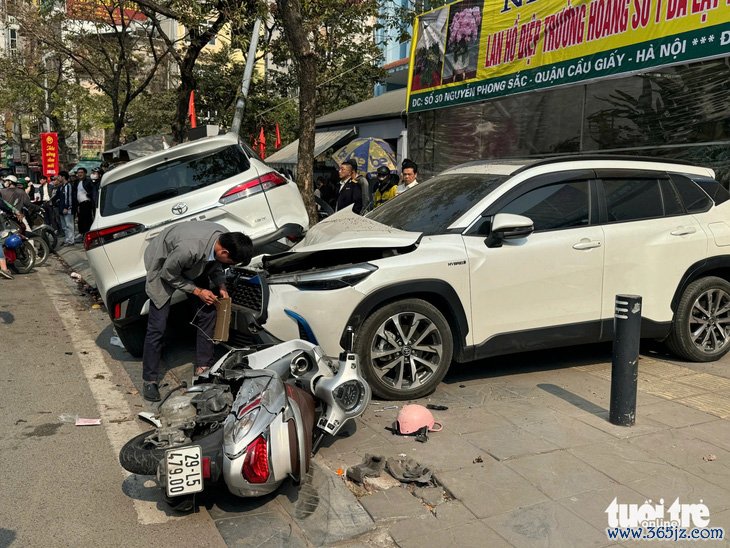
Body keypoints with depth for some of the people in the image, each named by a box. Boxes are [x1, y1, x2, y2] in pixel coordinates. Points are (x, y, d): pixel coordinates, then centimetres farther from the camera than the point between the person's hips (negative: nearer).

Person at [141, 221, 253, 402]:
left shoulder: (225, 238, -23)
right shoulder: (190, 248, -44)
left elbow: (215, 264, 0)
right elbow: (169, 274, -24)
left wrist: (221, 286, -14)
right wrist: (198, 291, -21)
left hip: (193, 266, 6)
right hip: (164, 267, -6)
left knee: (207, 313, 3)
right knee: (157, 326, -6)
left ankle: (203, 366, 18)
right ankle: (149, 380, 9)